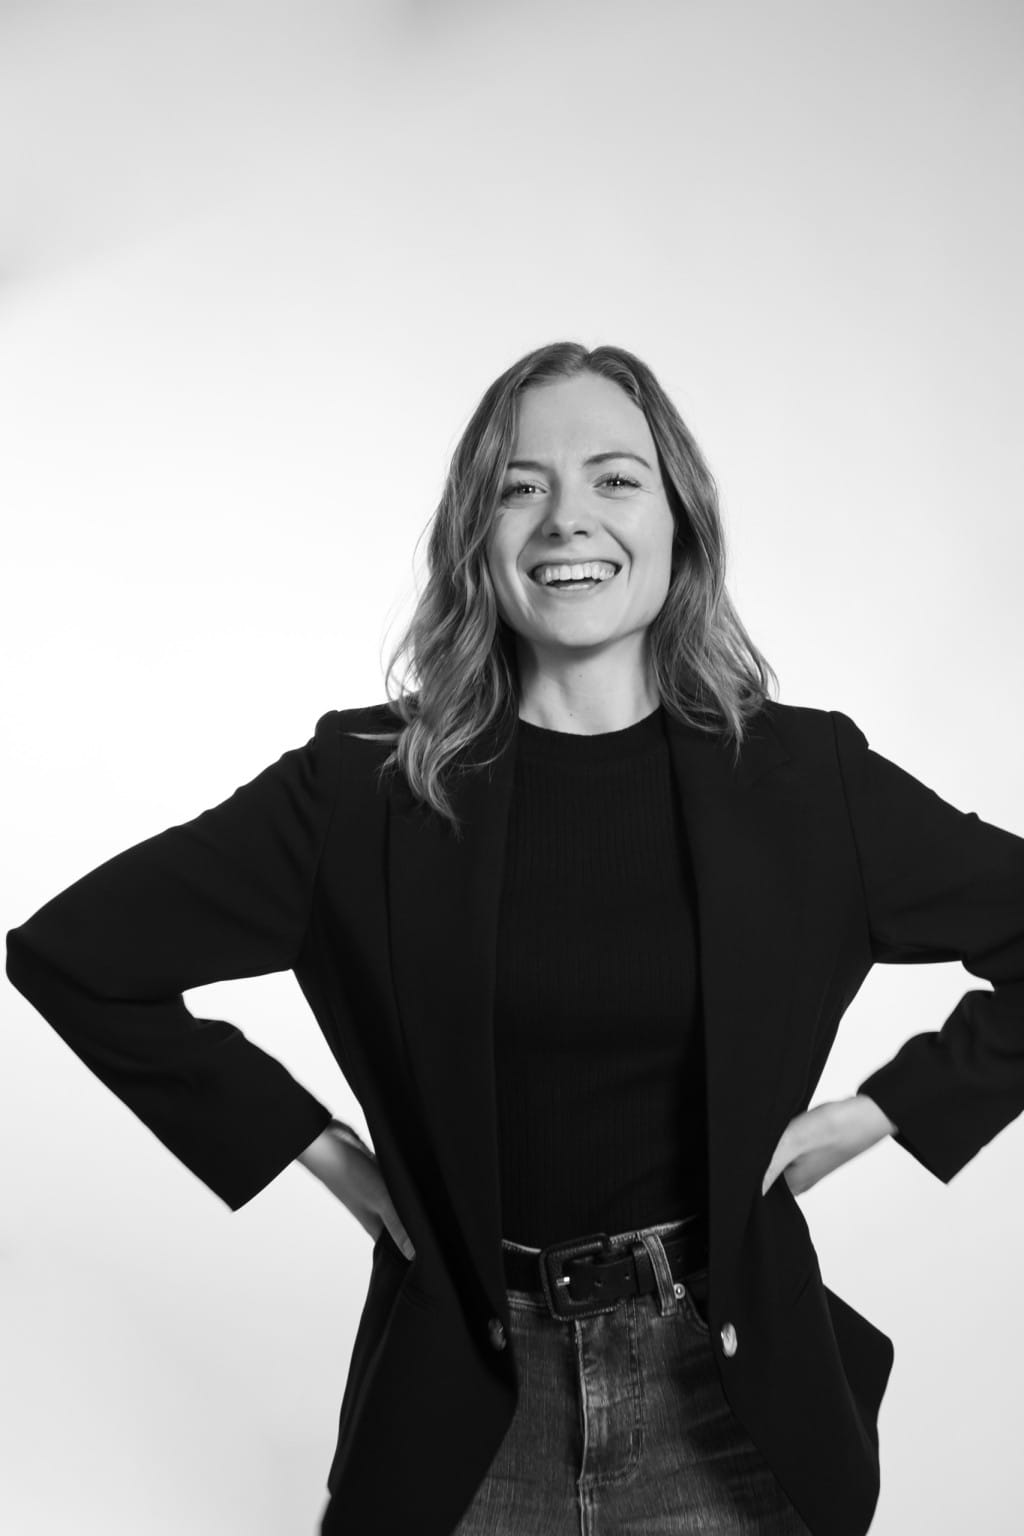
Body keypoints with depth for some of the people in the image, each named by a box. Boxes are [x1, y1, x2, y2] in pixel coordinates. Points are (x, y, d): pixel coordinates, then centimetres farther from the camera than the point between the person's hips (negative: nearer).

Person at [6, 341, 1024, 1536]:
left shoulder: (803, 776, -6)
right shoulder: (367, 783, -8)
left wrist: (882, 1113, -3)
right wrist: (313, 1147, -5)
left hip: (730, 1394, 1)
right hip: (465, 1412, 0)